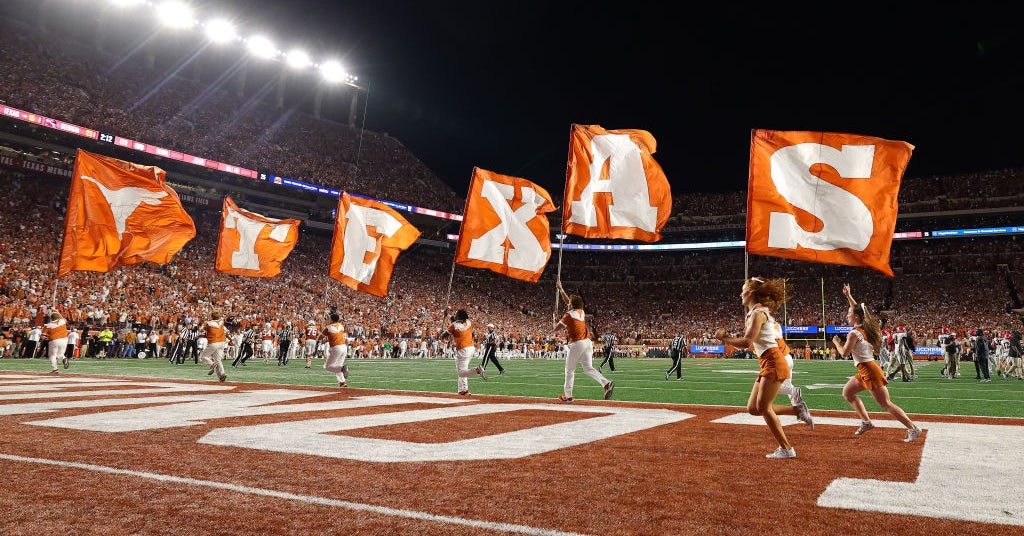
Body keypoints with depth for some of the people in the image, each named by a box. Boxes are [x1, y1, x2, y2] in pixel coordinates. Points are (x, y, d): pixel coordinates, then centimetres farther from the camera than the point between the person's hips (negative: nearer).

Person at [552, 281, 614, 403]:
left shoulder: (569, 314, -5)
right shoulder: (582, 312, 15)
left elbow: (556, 327, 2)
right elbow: (568, 301, 31)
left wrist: (553, 329, 26)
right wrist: (560, 289, 39)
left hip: (576, 344, -6)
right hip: (587, 342, 6)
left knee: (569, 370, 8)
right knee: (588, 368, -1)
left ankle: (567, 395, 15)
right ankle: (607, 383, -23)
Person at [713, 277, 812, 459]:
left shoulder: (758, 313, -12)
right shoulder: (761, 311, 18)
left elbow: (747, 342, -23)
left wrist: (724, 338, -12)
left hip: (774, 363, -10)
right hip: (767, 364, 10)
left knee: (763, 407, -5)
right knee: (753, 408, 9)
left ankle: (786, 449, 3)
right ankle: (798, 410, 14)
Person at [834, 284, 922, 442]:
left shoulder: (854, 333, -16)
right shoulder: (864, 328, 9)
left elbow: (844, 353, -14)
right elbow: (858, 309, 25)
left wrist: (836, 342, 3)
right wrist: (848, 295, 28)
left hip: (870, 371, -10)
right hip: (865, 371, 10)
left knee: (886, 404, -6)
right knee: (847, 392, 18)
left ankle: (913, 428, -3)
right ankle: (866, 421, 19)